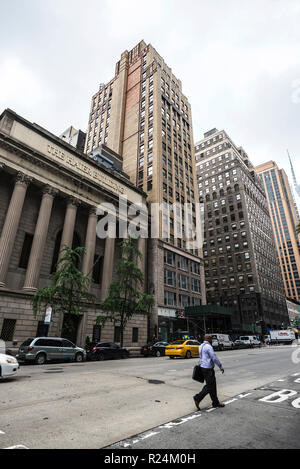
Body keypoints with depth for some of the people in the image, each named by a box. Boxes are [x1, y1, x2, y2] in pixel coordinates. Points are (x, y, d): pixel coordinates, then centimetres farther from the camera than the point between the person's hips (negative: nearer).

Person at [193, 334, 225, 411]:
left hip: (203, 367, 10)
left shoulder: (201, 346, 12)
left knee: (213, 385, 15)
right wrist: (221, 367, -9)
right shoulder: (208, 347, -18)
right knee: (209, 386, -2)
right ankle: (197, 398, 0)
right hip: (208, 369, -10)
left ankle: (216, 402, 22)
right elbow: (214, 358, -18)